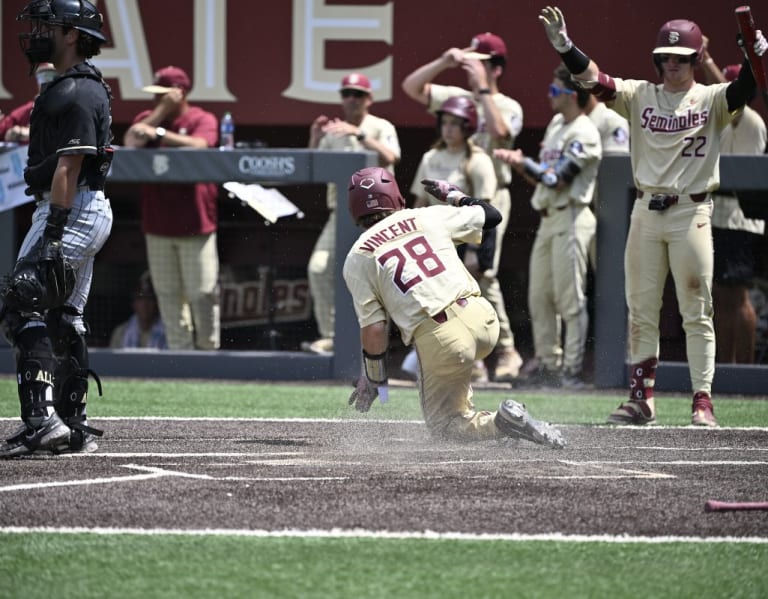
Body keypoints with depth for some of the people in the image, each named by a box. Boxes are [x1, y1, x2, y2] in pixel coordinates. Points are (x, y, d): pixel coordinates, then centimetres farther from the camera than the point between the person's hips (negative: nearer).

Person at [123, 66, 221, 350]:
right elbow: (131, 142, -7)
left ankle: (209, 350, 5)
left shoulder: (203, 120, 0)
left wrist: (159, 134, -26)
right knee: (167, 294, 5)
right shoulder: (147, 118, 12)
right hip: (157, 223, 4)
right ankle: (179, 351, 11)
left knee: (202, 292, -5)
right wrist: (162, 111, -8)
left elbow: (199, 145, -21)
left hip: (195, 223, -4)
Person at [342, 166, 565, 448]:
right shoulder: (428, 217, 14)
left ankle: (501, 423, -14)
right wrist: (452, 194, 42)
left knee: (444, 427, 12)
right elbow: (491, 215, 25)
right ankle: (464, 410, 25)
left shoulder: (357, 259, 7)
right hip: (482, 319, 5)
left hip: (439, 341, -4)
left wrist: (373, 378, 13)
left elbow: (373, 328, 1)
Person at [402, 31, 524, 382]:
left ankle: (506, 351, -6)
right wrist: (444, 62, -2)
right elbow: (411, 86, 10)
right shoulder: (456, 97, 14)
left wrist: (482, 89, -16)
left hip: (490, 196, -5)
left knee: (482, 275, -15)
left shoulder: (508, 107, 1)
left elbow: (499, 133, -20)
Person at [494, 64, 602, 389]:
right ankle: (548, 364, 16)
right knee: (539, 297, 10)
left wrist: (522, 162, -8)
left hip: (571, 219, -10)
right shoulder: (556, 124, 17)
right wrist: (519, 164, 2)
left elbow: (557, 178, -17)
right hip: (548, 218, 10)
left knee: (570, 298, -8)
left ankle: (572, 369, -6)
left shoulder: (584, 134, -12)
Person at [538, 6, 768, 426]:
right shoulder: (640, 96, 7)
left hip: (691, 213, -3)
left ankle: (702, 402, -1)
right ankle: (641, 399, 13)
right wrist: (563, 46, -19)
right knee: (640, 310, 6)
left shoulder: (711, 100, 0)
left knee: (697, 312, -2)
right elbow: (593, 79, -3)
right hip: (646, 213, 3)